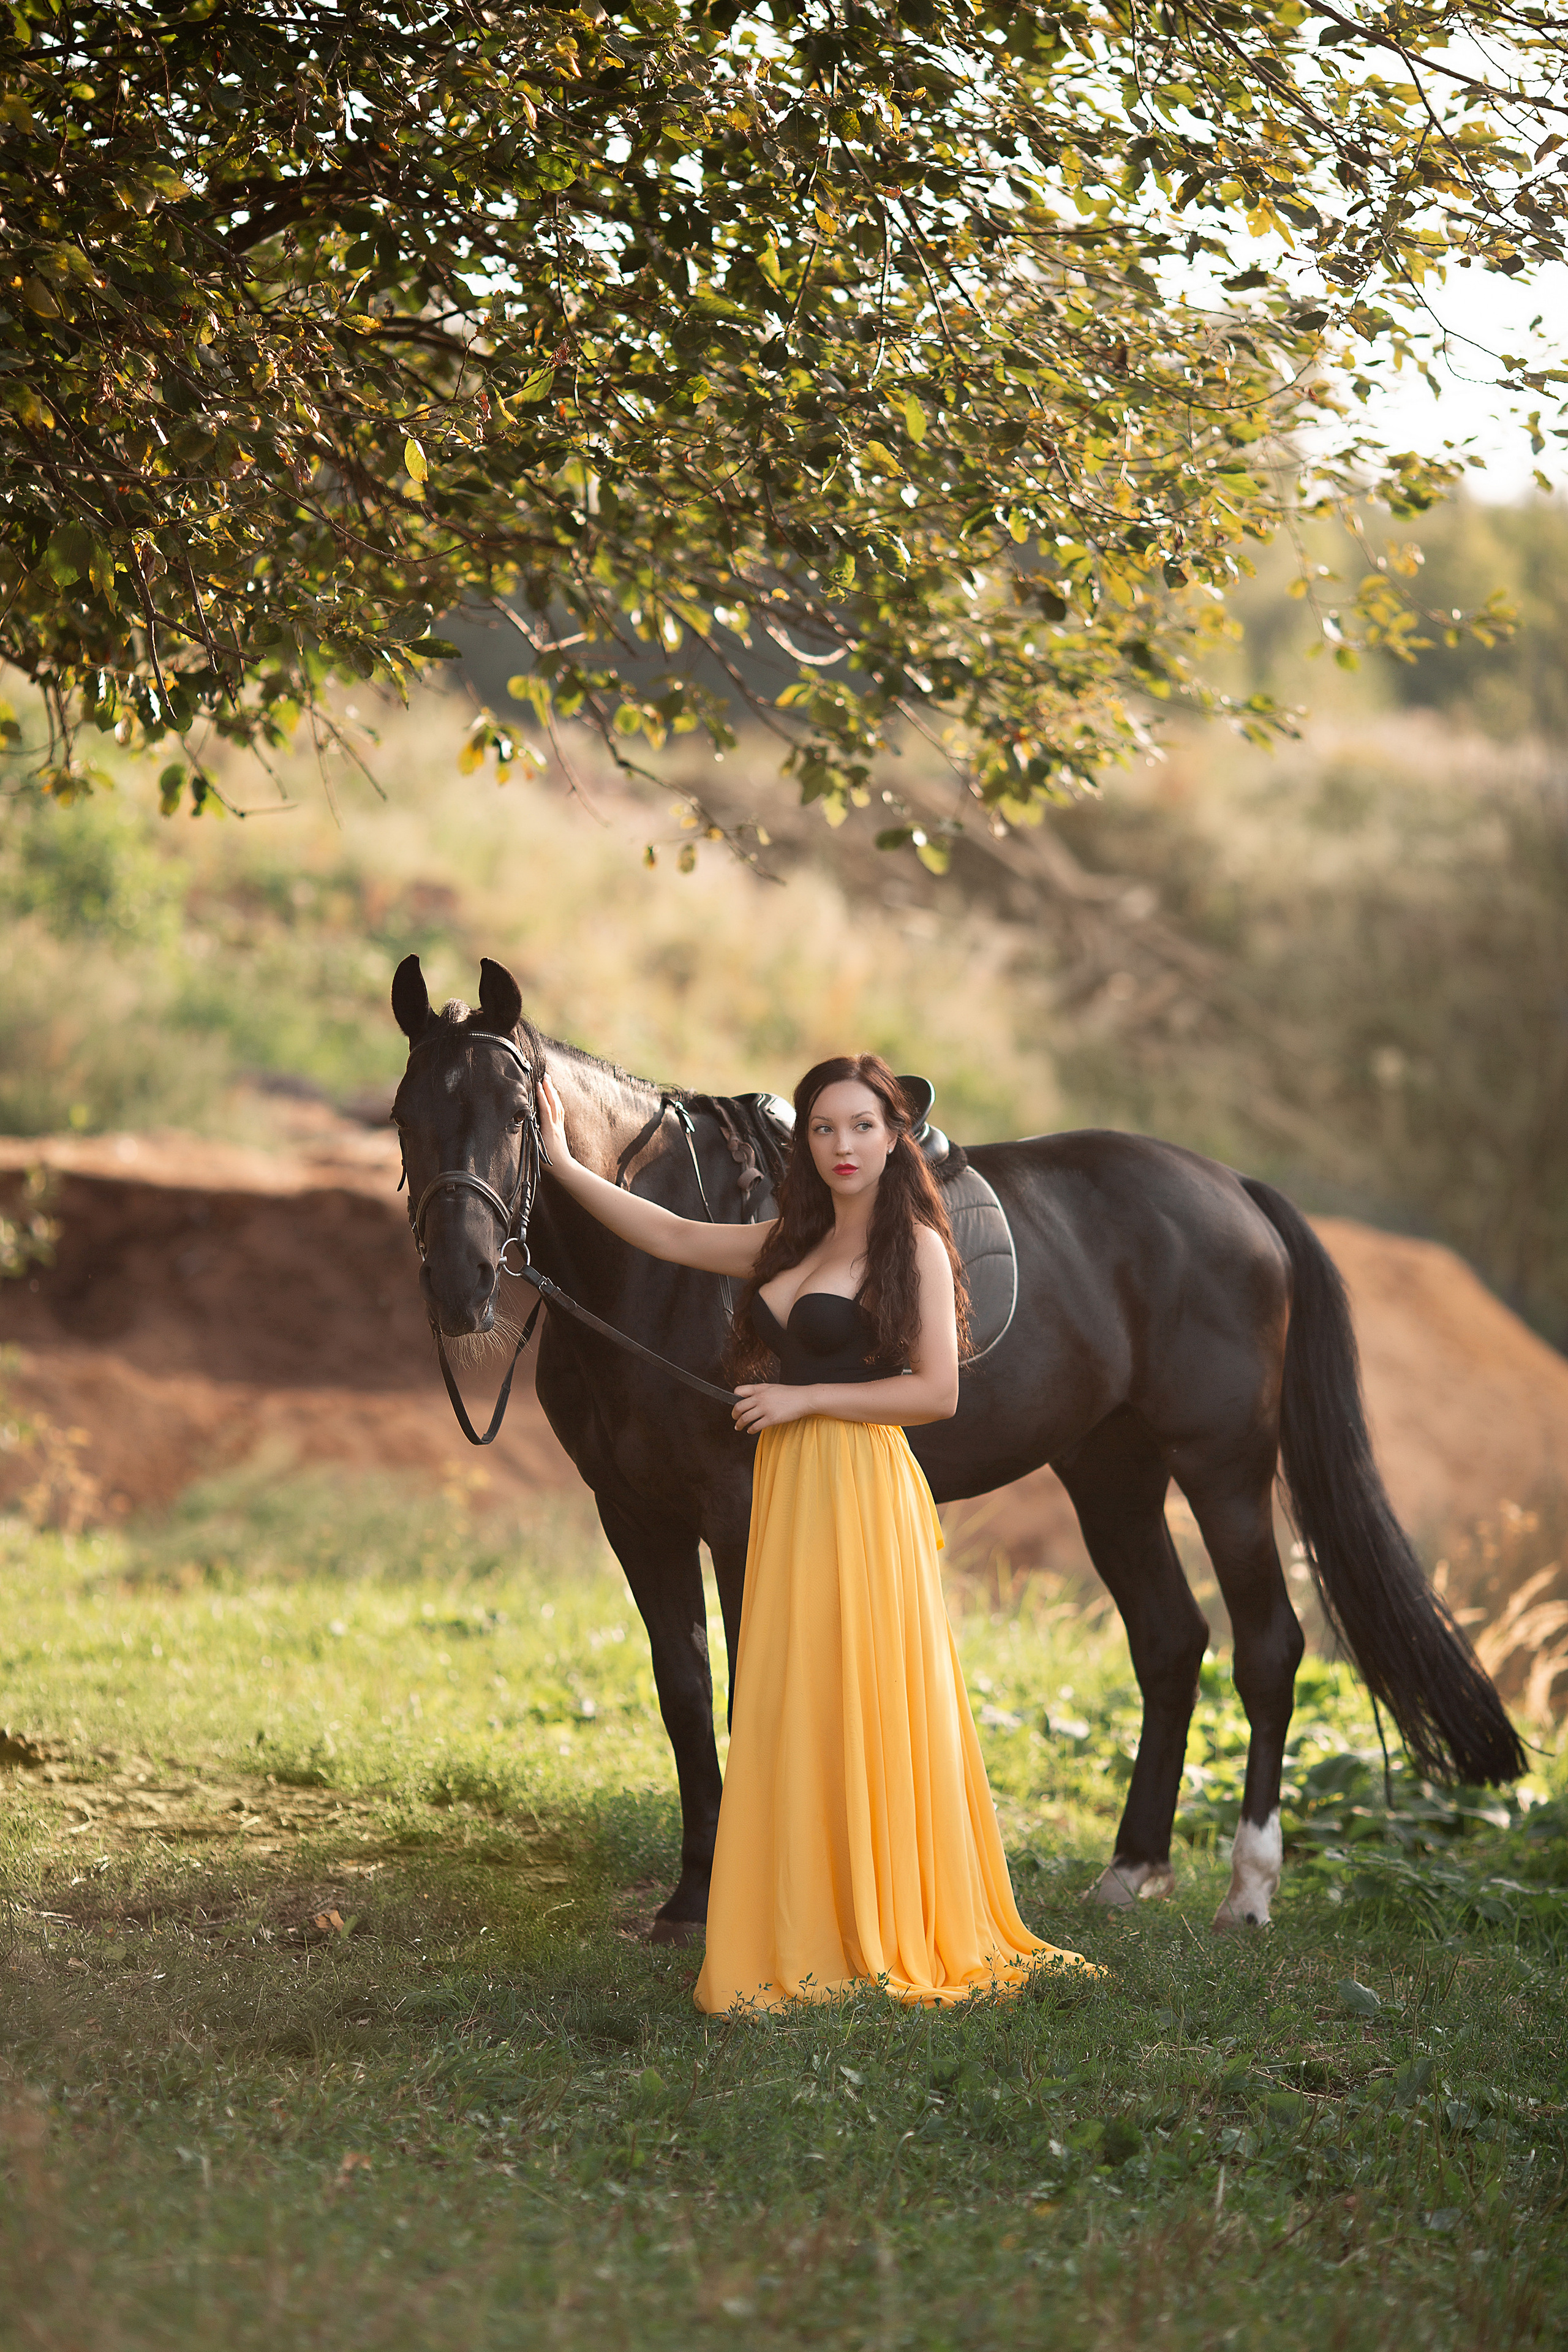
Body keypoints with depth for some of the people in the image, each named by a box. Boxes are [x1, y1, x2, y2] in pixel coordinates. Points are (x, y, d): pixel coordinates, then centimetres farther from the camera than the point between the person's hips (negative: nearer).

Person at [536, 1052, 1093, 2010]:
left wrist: (805, 1398, -11)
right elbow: (673, 1237, 23)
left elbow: (937, 1391, -11)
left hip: (864, 1498, -7)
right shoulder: (793, 1244, 16)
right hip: (786, 1497, 7)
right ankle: (803, 1938, 11)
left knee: (863, 1710, -4)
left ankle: (894, 1937, 4)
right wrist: (566, 1166, 21)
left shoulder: (915, 1246, -4)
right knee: (786, 1715, 6)